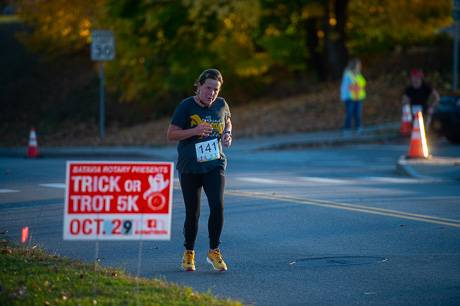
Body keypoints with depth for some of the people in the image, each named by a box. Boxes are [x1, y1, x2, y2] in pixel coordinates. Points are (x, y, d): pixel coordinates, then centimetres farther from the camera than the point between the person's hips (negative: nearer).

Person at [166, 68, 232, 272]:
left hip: (214, 165, 2)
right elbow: (171, 134, -9)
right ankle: (189, 253, 23)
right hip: (189, 167, -2)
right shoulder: (186, 107, -8)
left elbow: (227, 122, 24)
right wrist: (195, 131, -23)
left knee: (217, 206, -15)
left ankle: (214, 251, -1)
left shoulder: (221, 105, 3)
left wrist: (227, 134, 1)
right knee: (192, 213, 3)